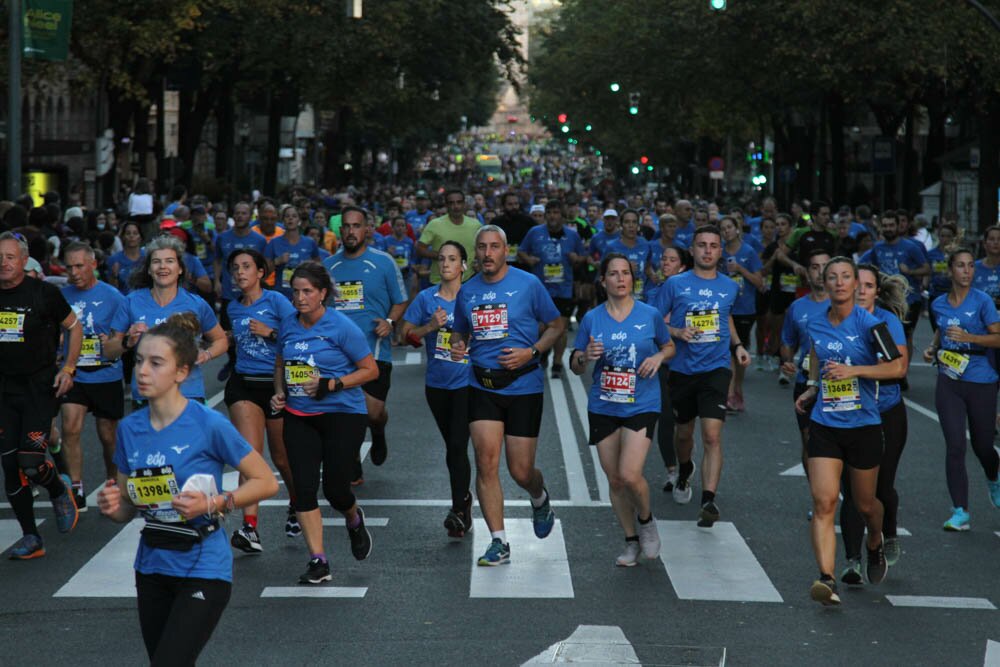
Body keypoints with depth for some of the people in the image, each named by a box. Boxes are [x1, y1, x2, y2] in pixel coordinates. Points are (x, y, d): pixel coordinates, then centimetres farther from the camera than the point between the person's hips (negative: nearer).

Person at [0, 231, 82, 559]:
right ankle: (30, 538, 11)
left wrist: (68, 368, -5)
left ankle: (60, 492, 20)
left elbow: (73, 327, 4)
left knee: (30, 463, -14)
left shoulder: (44, 293, -7)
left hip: (40, 386, -4)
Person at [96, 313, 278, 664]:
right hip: (152, 566, 6)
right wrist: (113, 507, -11)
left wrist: (213, 504, -20)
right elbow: (128, 507, 12)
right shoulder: (129, 428, 2)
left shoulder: (209, 425, -14)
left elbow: (266, 482, -8)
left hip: (202, 568, -6)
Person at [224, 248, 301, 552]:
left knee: (281, 458, 10)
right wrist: (228, 338, 13)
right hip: (243, 384, 3)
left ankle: (296, 505, 40)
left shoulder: (275, 300, -5)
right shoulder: (233, 307, 11)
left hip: (275, 383, -3)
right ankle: (250, 527, -24)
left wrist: (270, 332, -18)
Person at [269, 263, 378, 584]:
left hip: (343, 414, -4)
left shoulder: (341, 327, -11)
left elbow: (370, 370, -7)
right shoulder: (288, 325, 5)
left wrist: (331, 385, -17)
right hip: (299, 416, 4)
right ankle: (318, 562, -1)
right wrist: (279, 392, 4)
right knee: (303, 487, -6)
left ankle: (354, 520, 33)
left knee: (335, 488, -4)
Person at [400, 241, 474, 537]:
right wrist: (430, 326, -13)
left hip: (466, 382, -3)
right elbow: (405, 334, 1)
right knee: (451, 446, 15)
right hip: (437, 383, 3)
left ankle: (458, 511, -11)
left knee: (458, 445, -13)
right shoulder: (426, 298, 2)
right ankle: (464, 499, 34)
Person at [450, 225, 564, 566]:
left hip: (523, 386, -3)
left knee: (521, 471, 1)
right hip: (482, 387, 3)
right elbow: (460, 330, 22)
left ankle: (540, 500, 38)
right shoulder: (467, 291, 7)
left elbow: (556, 326, 3)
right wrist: (457, 345, -2)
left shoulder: (528, 284, -4)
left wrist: (531, 352, -13)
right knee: (486, 464, -10)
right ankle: (498, 543, -2)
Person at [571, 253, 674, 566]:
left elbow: (669, 346, 15)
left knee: (630, 474, -17)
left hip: (641, 405, -2)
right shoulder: (592, 319, 1)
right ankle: (632, 541, 25)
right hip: (603, 408, 2)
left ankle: (646, 521, 14)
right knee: (614, 480, 7)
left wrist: (659, 357, -7)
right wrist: (586, 356, -16)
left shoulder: (650, 315, -1)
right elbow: (575, 367, 6)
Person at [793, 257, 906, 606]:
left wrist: (854, 370, -25)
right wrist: (812, 389, 10)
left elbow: (898, 367, -16)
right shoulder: (816, 325, 4)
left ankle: (875, 546, 48)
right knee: (823, 502, -14)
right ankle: (827, 579, -20)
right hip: (824, 425, 2)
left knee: (865, 504, 14)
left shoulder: (868, 324, -10)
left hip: (864, 425, -2)